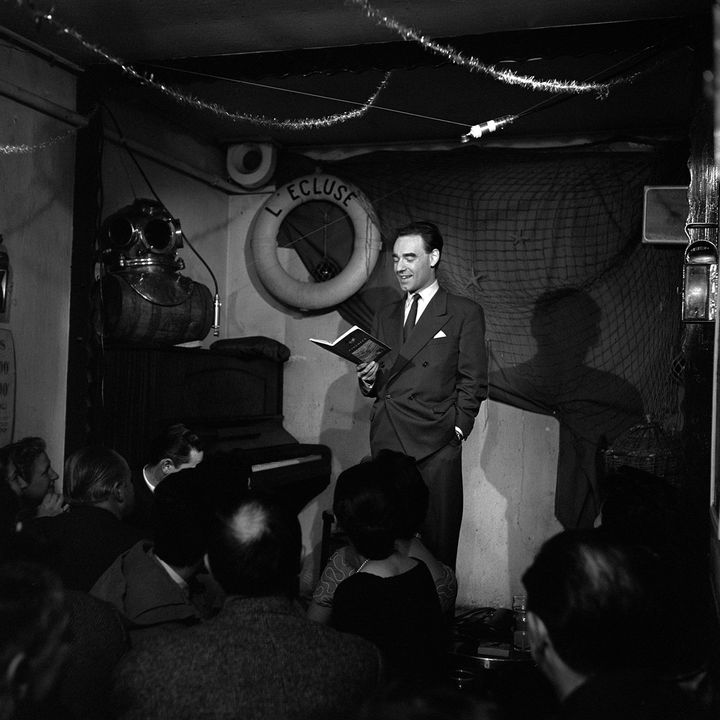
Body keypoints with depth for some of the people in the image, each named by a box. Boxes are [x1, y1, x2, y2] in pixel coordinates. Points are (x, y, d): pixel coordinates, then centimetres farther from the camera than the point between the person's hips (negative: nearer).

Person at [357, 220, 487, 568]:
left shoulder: (464, 313, 6)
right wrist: (369, 379, 0)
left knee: (437, 545, -3)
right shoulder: (385, 316, 20)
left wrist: (457, 430, -7)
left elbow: (473, 382, 3)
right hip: (385, 443, 4)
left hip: (436, 448, -4)